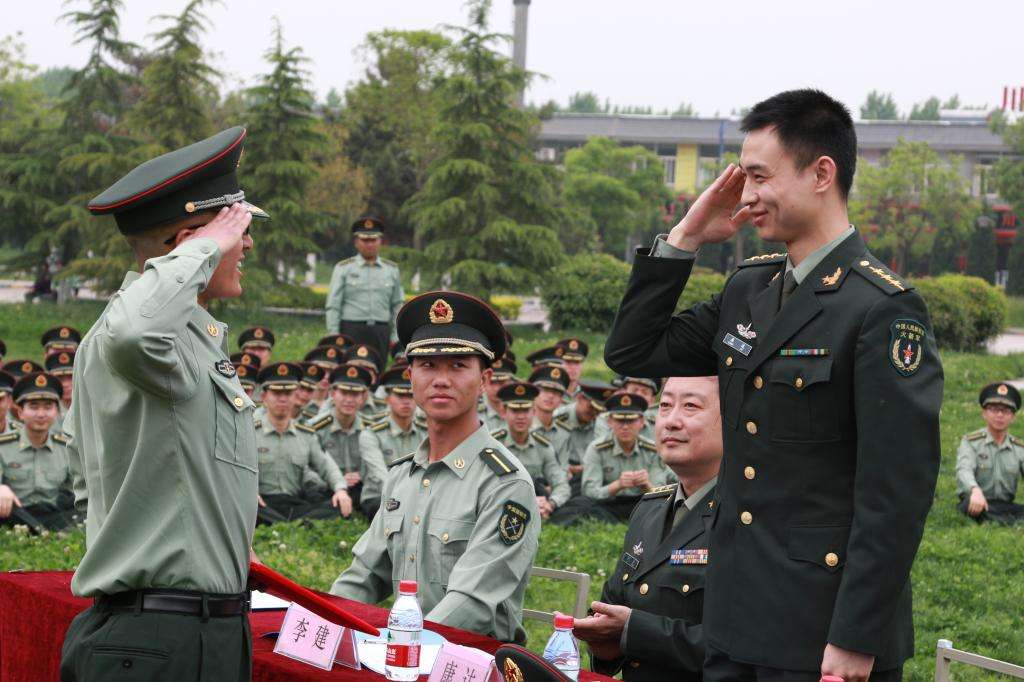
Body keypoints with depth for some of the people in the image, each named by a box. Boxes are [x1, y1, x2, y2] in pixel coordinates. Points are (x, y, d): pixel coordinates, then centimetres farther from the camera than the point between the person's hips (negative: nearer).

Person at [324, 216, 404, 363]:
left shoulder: (392, 269, 12)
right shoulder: (343, 268, 5)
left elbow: (398, 305, 13)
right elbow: (333, 306, 2)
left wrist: (396, 337, 6)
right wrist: (334, 338, -5)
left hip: (381, 333, 2)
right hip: (352, 331, -2)